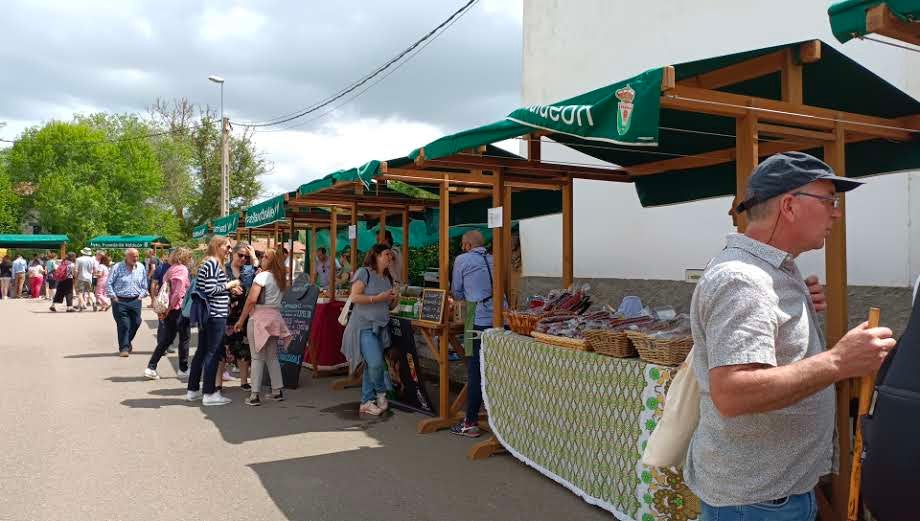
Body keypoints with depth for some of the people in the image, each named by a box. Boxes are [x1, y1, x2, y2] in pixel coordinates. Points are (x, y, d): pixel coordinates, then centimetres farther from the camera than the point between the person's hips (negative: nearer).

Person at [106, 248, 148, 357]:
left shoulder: (141, 268, 6)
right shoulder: (117, 267, -5)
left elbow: (144, 285, 15)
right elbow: (109, 283, -2)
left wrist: (141, 295, 6)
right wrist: (113, 297, -6)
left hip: (135, 301, 4)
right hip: (120, 301, -4)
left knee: (135, 323, 7)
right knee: (123, 325, -5)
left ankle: (127, 342, 32)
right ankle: (124, 348, 4)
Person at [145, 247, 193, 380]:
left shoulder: (170, 270, 14)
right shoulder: (182, 270, -11)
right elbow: (179, 292, -20)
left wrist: (166, 309, 12)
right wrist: (169, 308, -14)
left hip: (169, 309, 8)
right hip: (179, 308, -8)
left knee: (166, 340, 12)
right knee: (184, 338, 6)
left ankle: (151, 368, 7)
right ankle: (183, 370, 13)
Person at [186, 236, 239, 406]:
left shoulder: (206, 264, 16)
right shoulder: (213, 264, -13)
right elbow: (210, 290, -21)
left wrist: (229, 289, 14)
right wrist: (229, 285, -9)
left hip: (206, 314, 10)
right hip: (215, 315, -10)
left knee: (202, 351, 14)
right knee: (213, 353, -4)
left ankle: (193, 390, 22)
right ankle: (209, 393, 1)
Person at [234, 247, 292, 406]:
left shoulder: (262, 276, -10)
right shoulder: (281, 278, 10)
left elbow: (251, 300, -14)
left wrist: (241, 320, -6)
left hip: (259, 317, -6)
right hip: (275, 317, 6)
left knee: (257, 357, -2)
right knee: (272, 357, 14)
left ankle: (255, 394, -1)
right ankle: (277, 391, 17)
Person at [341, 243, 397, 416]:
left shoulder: (387, 278, 15)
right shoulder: (364, 272, -7)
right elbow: (354, 297, -14)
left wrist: (392, 299, 2)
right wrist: (378, 298, -16)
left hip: (381, 327, 7)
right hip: (364, 326, -7)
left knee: (371, 366, 9)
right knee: (376, 362, -18)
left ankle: (366, 402, 18)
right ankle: (381, 393, 8)